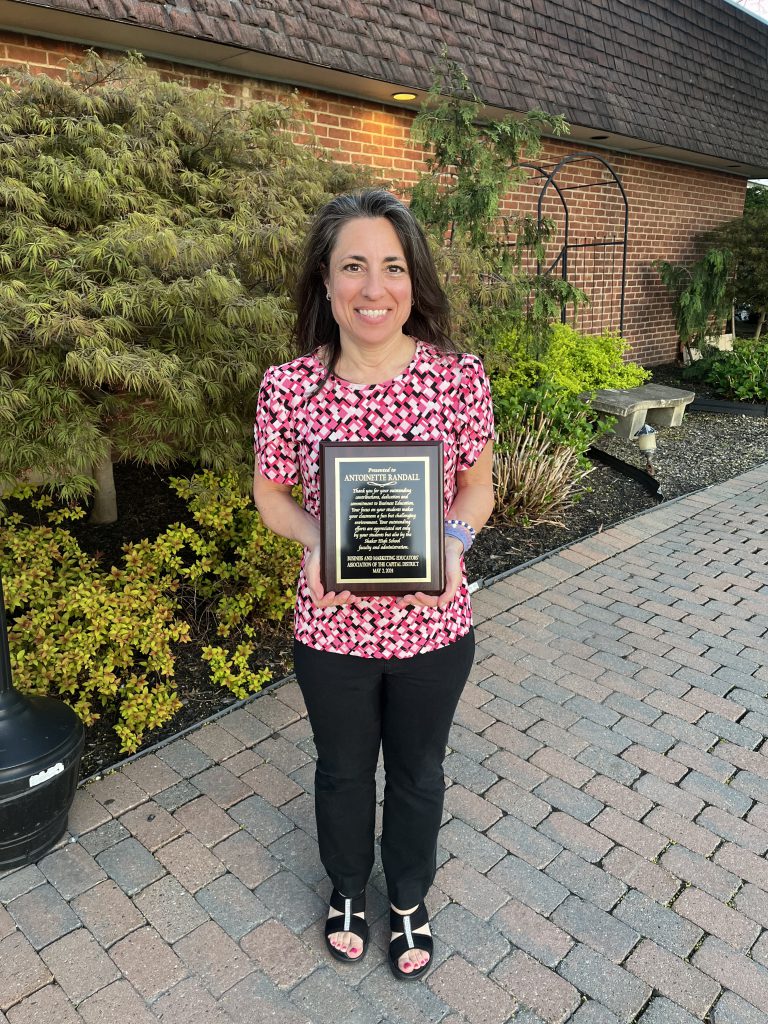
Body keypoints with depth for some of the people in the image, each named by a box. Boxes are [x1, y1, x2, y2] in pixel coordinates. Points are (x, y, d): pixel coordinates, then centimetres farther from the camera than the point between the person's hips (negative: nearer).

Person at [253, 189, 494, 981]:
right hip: (331, 627, 0)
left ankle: (409, 898, 55)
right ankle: (347, 886, 57)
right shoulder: (288, 387, -13)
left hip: (433, 625, 1)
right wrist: (314, 539, -20)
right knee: (343, 769, 24)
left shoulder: (459, 379, -13)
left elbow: (479, 486, -1)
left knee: (417, 772, 23)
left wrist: (455, 540, -22)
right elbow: (271, 492, 0)